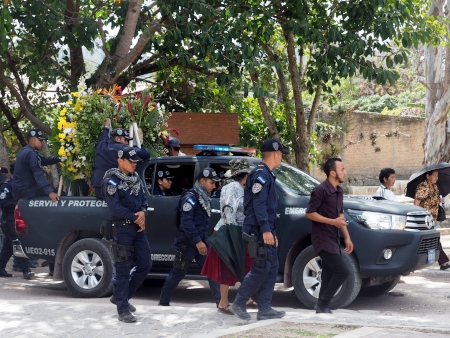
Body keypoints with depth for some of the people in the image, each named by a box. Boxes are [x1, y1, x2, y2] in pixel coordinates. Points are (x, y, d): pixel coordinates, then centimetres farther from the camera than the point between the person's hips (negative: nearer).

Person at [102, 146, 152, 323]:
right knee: (123, 269, -5)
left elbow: (143, 199, 15)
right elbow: (115, 207, -18)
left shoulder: (136, 179, 13)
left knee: (145, 264, 9)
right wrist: (135, 218, -12)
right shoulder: (111, 181, -10)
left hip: (138, 227, 8)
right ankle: (123, 310, 0)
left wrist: (143, 213, -7)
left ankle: (120, 296, 25)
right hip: (121, 228, -8)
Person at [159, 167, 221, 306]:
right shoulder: (190, 197, -14)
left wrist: (203, 240, 16)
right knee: (178, 273, 0)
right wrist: (197, 241, -25)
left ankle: (220, 301, 1)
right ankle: (163, 302, 12)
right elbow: (186, 222, -23)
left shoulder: (204, 198, 14)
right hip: (188, 243, -8)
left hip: (201, 241, 8)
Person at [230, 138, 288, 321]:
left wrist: (272, 232, 24)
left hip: (265, 231, 10)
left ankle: (264, 309, 9)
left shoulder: (266, 175, 20)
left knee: (272, 268, 7)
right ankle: (238, 304, 1)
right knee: (261, 268, -9)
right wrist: (265, 230, -25)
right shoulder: (261, 174, -12)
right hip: (258, 230, -10)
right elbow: (258, 204, -20)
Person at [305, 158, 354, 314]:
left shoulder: (339, 191, 13)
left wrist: (347, 237, 16)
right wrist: (333, 221, -19)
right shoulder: (320, 190, -15)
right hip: (322, 239, -9)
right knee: (342, 271, -14)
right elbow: (309, 213, -16)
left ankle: (322, 307, 16)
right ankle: (323, 304, -4)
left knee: (329, 275, 10)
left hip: (333, 239, 9)